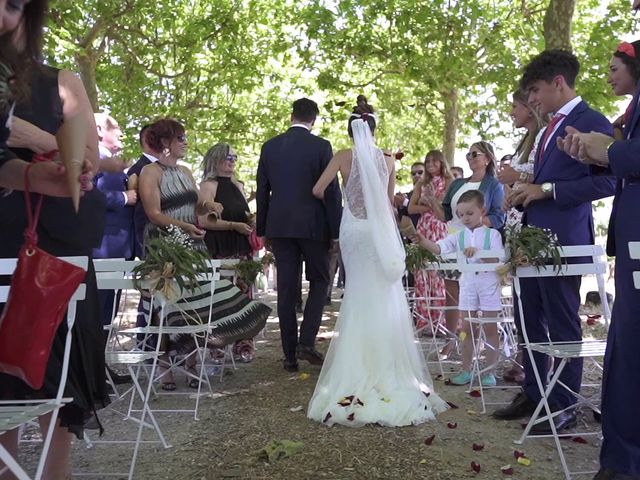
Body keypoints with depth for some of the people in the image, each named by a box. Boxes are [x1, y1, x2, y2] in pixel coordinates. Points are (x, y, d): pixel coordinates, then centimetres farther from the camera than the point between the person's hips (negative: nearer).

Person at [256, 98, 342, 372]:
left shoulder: (270, 147, 6)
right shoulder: (321, 147, -5)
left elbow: (262, 192, 8)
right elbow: (331, 191, -7)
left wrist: (263, 230, 15)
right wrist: (336, 230, -1)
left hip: (279, 226, 3)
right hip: (312, 225, -3)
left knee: (286, 288, 7)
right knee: (319, 280, 14)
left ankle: (290, 355, 11)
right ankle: (307, 341, 0)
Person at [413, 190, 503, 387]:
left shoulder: (492, 234, -3)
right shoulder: (458, 236, 5)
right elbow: (438, 248, -10)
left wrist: (478, 252, -28)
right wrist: (422, 241, -27)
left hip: (489, 284, -3)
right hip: (468, 284, 3)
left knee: (490, 327, 4)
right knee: (467, 328, 9)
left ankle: (489, 371, 13)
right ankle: (466, 370, 18)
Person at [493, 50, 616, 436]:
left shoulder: (592, 122, -8)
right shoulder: (552, 128, 19)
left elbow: (606, 182, -17)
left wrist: (546, 190, -18)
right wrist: (526, 193, 7)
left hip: (563, 240, -9)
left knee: (563, 325, 0)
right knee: (531, 321, 14)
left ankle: (565, 408, 12)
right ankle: (533, 394, 27)